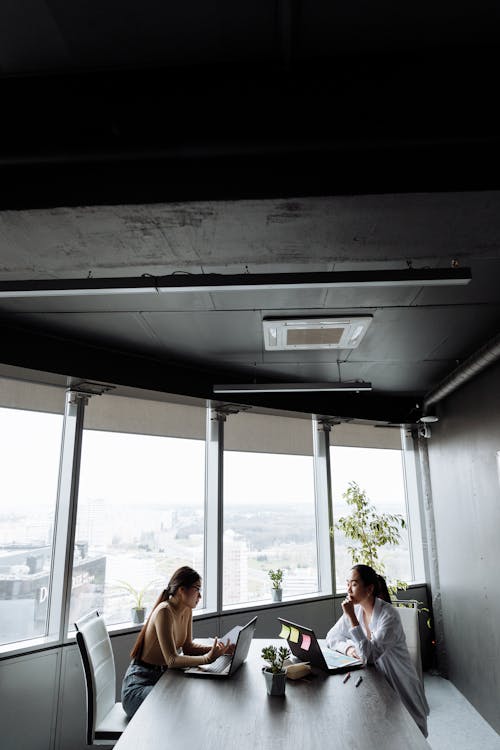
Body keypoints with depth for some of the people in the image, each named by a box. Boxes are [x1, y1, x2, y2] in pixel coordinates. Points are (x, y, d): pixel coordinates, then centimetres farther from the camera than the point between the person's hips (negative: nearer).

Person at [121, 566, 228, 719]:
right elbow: (172, 660, -30)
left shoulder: (187, 610, 3)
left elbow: (188, 647, 7)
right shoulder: (164, 612, -25)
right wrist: (207, 658, -40)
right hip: (138, 686, -8)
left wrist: (215, 649, -9)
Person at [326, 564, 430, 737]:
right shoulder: (355, 609, -4)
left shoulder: (389, 615, -23)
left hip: (399, 687, -5)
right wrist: (347, 648, -14)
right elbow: (331, 638, 6)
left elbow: (368, 655, -30)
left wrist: (352, 617, -33)